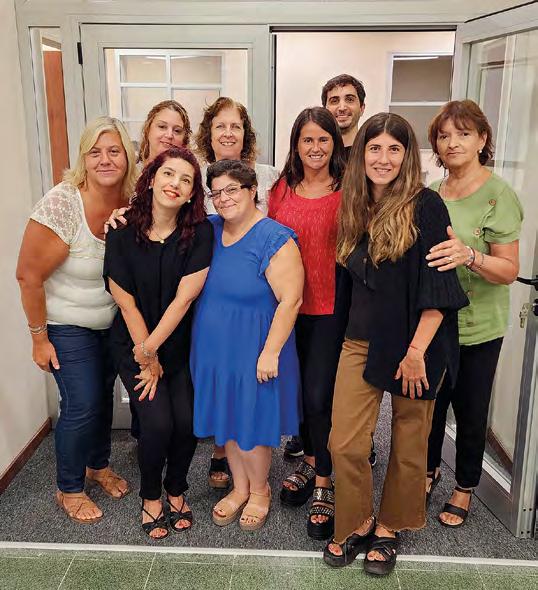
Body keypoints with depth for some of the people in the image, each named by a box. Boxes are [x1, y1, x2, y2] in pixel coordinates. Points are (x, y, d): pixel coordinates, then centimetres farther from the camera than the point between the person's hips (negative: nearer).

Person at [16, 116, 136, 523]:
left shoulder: (132, 202, -11)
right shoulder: (61, 205, -27)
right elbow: (29, 276, -20)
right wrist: (39, 338, -15)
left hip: (114, 319, 5)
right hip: (67, 325, -5)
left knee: (104, 394, 18)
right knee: (82, 405, -2)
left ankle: (99, 465, 43)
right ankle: (69, 489, 23)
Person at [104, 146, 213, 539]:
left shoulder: (200, 233, -12)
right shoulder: (122, 233, -9)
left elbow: (184, 298, -14)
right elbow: (126, 302, -8)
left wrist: (151, 349, -12)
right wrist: (146, 358, -6)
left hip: (181, 344, 1)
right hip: (134, 345, 0)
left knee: (187, 421, -7)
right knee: (158, 422, -11)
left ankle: (176, 490, 24)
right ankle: (150, 496, 19)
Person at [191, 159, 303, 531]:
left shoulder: (275, 240, -17)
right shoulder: (210, 229, 2)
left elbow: (290, 300, -21)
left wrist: (270, 353, -21)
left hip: (253, 353, -6)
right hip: (215, 350, 6)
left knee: (251, 422, 8)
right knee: (228, 419, 17)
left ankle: (259, 490, 34)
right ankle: (240, 488, 38)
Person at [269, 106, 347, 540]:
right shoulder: (282, 190, 6)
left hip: (332, 308, -4)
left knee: (319, 396, -4)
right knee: (298, 391, 15)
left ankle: (324, 485, 16)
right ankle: (310, 461, 39)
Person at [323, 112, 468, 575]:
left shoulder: (424, 206, -10)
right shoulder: (356, 209, 7)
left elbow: (440, 288, -14)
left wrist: (417, 351, -16)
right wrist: (359, 329, 9)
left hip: (415, 346, -4)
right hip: (362, 342, 5)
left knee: (408, 446, 11)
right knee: (344, 443, 2)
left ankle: (389, 527, 34)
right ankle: (357, 524, 27)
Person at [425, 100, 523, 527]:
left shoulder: (498, 195, -12)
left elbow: (510, 270, -16)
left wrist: (469, 256, -32)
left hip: (477, 328, -4)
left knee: (471, 412, 10)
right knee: (430, 403, 16)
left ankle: (464, 488, 32)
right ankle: (430, 470, 41)